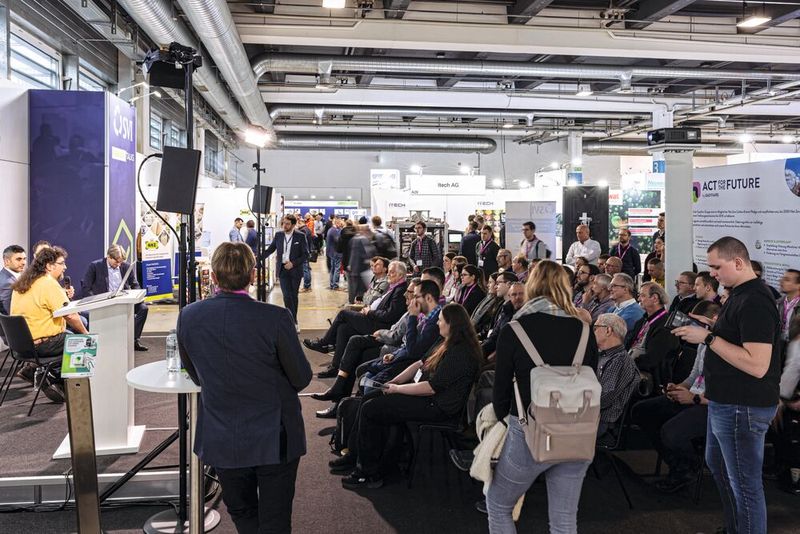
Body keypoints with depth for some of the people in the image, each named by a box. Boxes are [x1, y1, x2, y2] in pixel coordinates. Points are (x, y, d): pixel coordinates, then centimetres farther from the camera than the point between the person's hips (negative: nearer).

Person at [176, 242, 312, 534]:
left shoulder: (188, 316, -11)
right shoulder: (276, 318, -22)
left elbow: (196, 376, 4)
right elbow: (302, 378, -9)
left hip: (221, 441, 3)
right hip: (275, 439, -2)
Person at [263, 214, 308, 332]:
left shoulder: (300, 236, -4)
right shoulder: (278, 235, 5)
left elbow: (305, 254, -5)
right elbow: (270, 249, 11)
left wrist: (293, 263, -15)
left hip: (295, 270, -1)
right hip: (283, 270, 1)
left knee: (294, 296, 8)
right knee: (287, 295, -9)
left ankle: (292, 320, 22)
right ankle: (294, 322, -7)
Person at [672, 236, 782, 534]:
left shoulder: (755, 301, -23)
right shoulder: (740, 294, 9)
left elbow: (757, 365, -29)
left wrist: (708, 338, -26)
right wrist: (712, 327, 7)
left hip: (742, 408, -11)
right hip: (726, 401, 11)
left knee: (744, 485, 2)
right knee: (717, 464, 26)